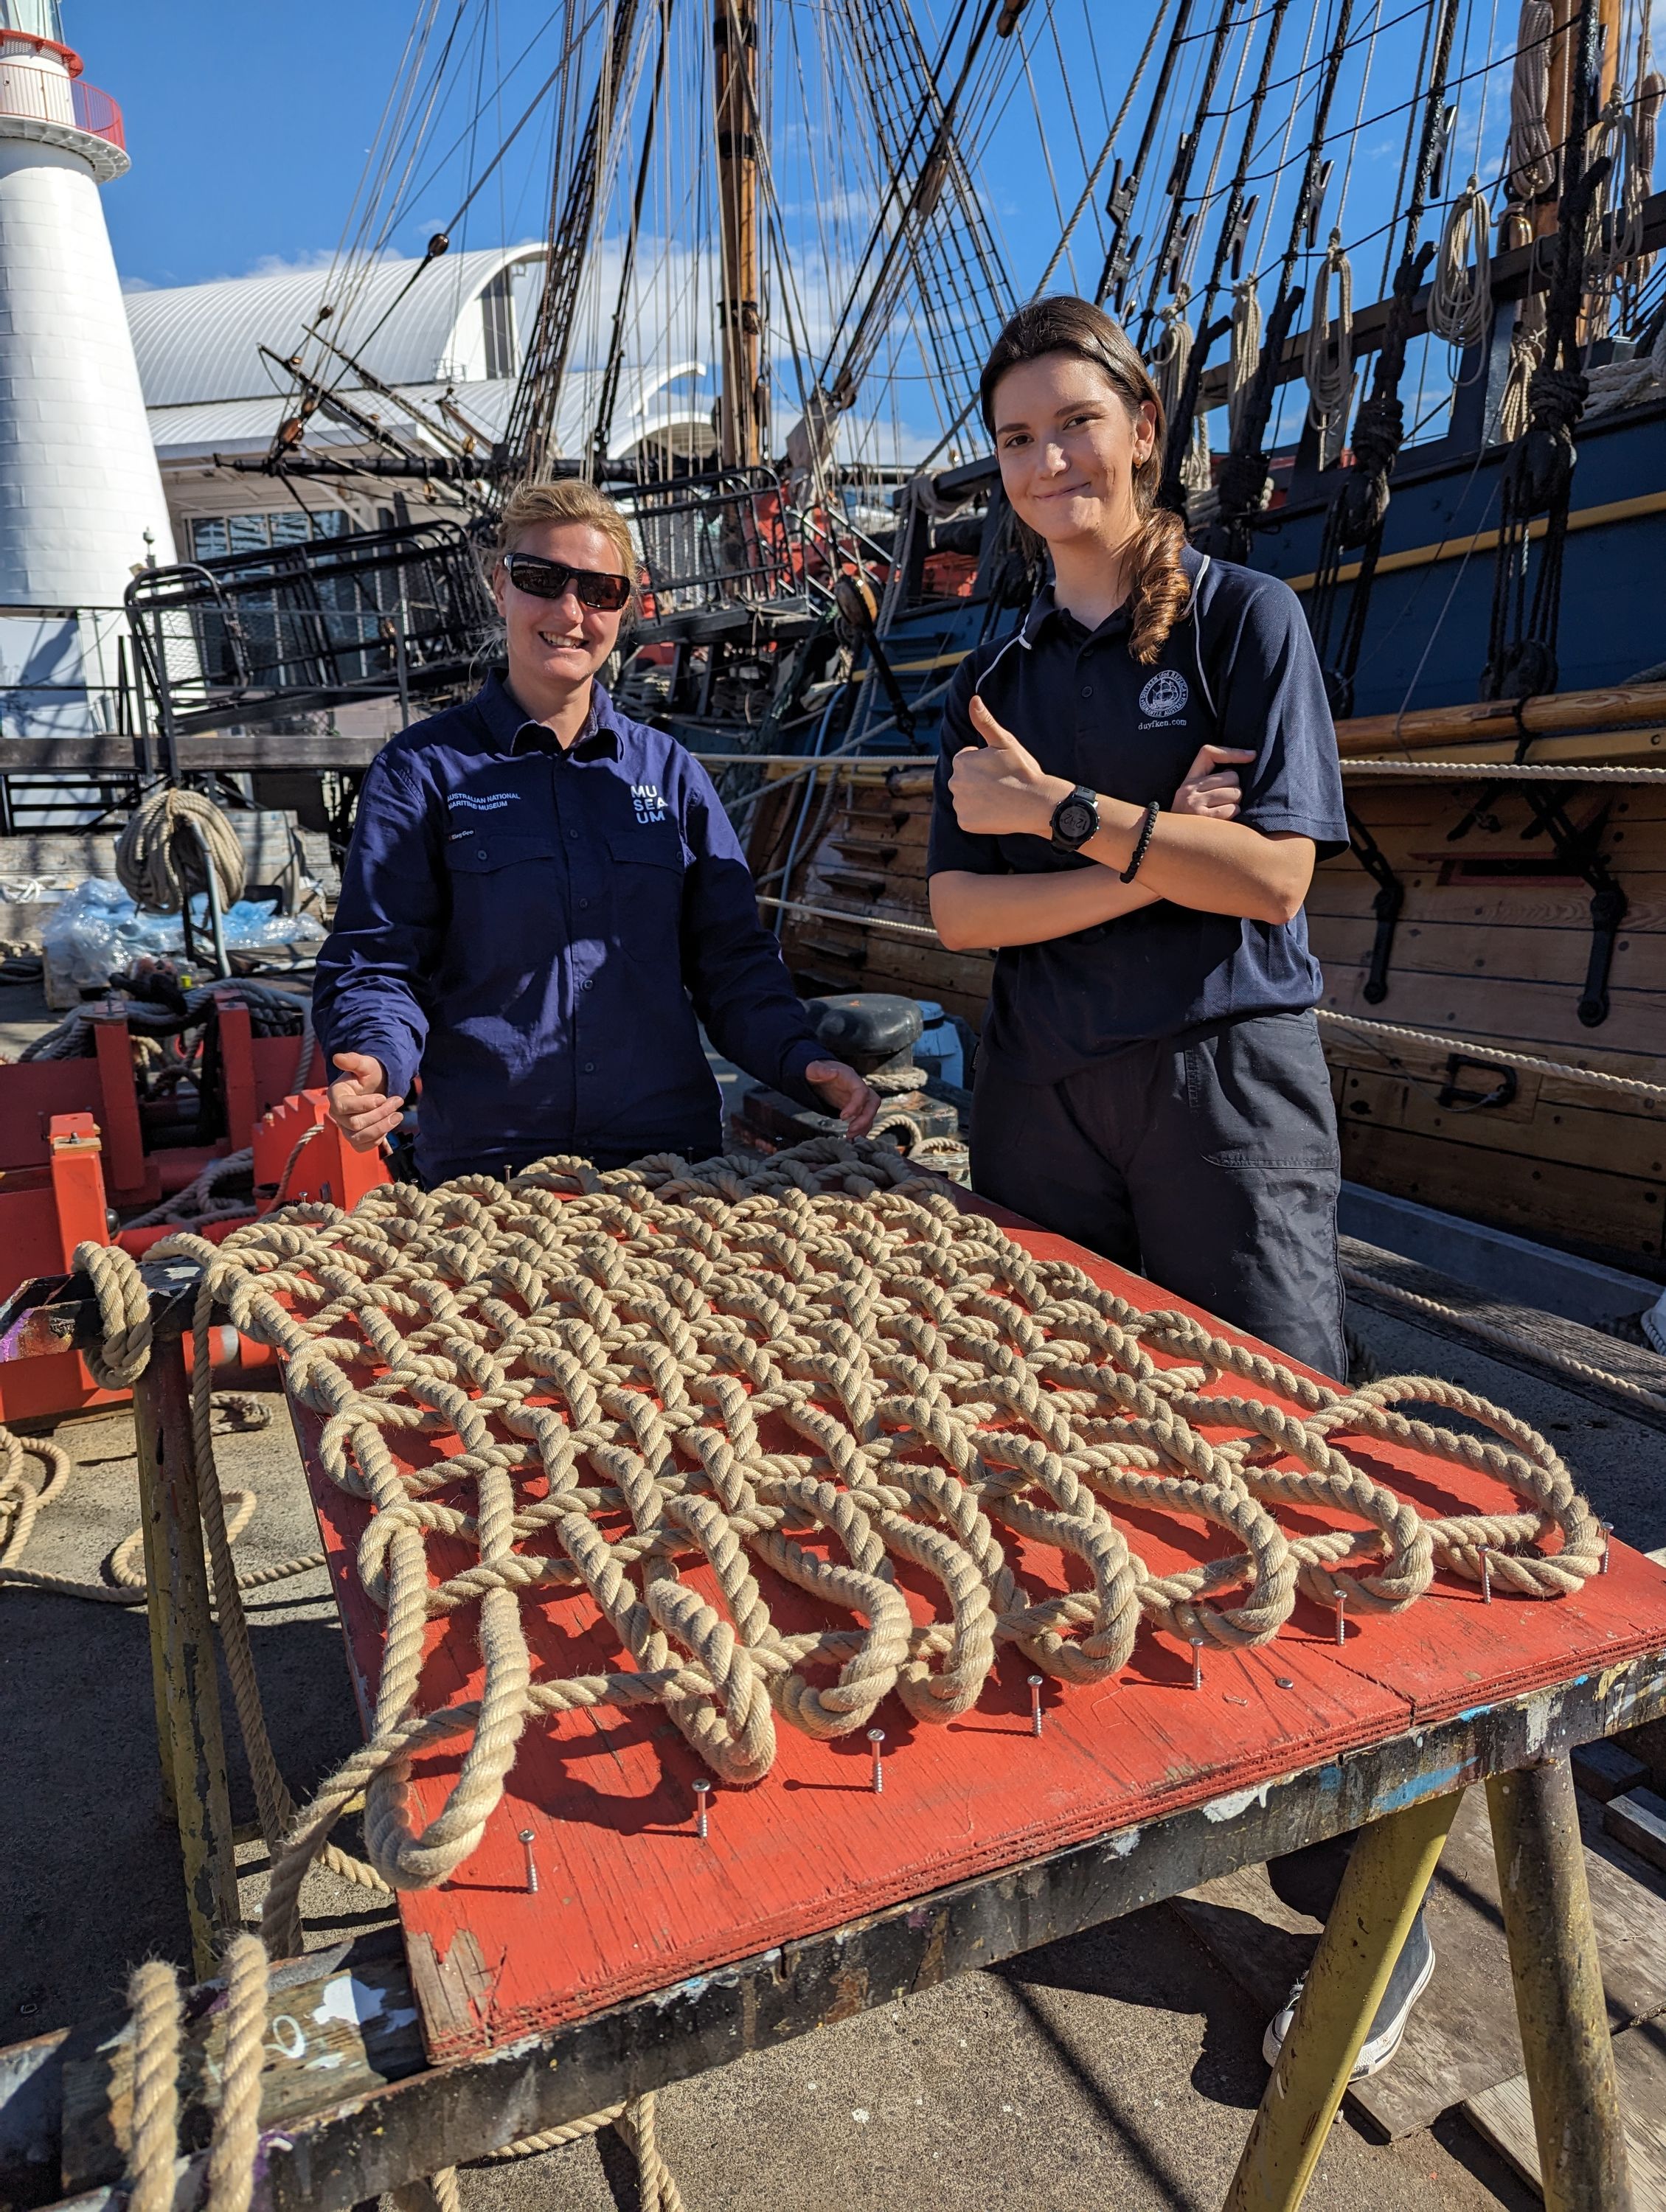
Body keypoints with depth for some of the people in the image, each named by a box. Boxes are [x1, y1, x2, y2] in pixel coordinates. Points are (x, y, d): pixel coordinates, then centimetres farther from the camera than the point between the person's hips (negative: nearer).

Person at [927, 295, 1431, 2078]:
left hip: (1224, 1079, -4)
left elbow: (1272, 870, -10)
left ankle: (1369, 1894, 14)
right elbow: (958, 908, 1)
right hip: (1039, 1091, 5)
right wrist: (1148, 856, -11)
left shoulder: (1243, 618, 2)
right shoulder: (997, 674, 14)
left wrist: (1060, 811, -9)